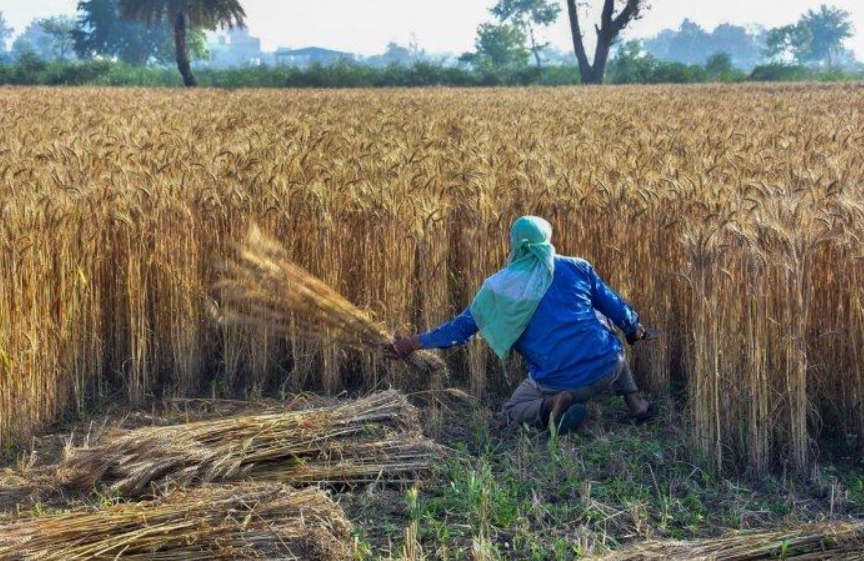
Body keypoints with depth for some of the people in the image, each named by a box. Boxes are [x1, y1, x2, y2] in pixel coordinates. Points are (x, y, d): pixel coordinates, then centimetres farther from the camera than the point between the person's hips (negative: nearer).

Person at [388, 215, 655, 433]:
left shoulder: (500, 287, 4)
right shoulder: (576, 267, 7)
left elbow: (464, 325, 10)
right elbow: (613, 304, 14)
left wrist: (416, 342, 21)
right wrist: (634, 327, 35)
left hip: (556, 382, -2)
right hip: (607, 368, 2)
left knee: (513, 411, 24)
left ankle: (554, 403, -10)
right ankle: (635, 401, 20)